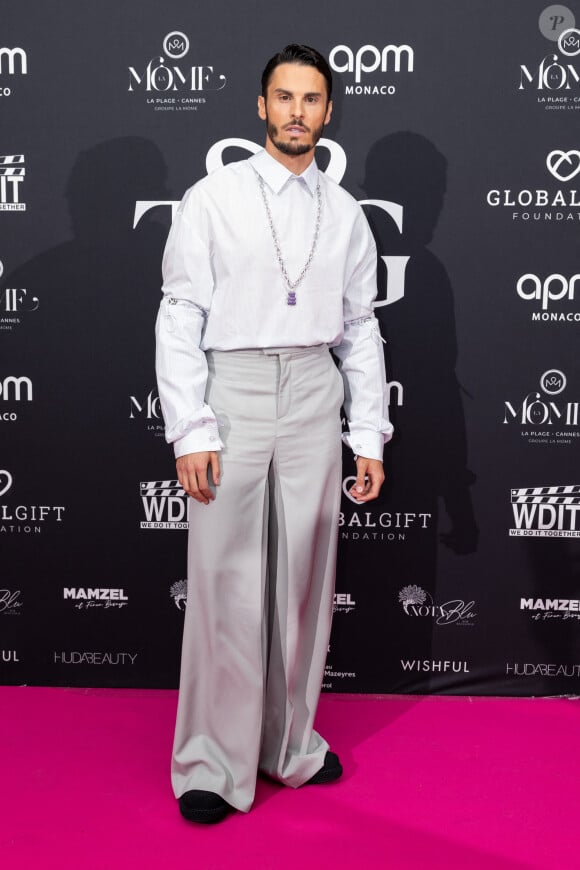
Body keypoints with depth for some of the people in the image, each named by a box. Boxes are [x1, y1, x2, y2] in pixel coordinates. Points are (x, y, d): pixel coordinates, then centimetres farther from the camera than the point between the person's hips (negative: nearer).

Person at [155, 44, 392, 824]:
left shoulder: (345, 215, 10)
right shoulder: (213, 198, 0)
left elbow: (361, 329, 10)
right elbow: (180, 318, -5)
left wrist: (369, 437, 5)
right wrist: (191, 431, -12)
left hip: (314, 398, 4)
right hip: (231, 393, -3)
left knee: (304, 581, 9)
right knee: (226, 588, -2)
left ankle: (292, 746, 24)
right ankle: (214, 766, 11)